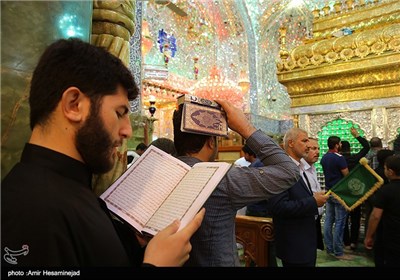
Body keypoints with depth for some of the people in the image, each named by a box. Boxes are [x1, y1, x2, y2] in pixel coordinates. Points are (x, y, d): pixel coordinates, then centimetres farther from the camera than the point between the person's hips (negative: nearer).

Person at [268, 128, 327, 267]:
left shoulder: (300, 168, 10)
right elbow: (279, 207, -29)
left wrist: (314, 197, -2)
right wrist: (313, 202, -22)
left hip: (306, 239, 9)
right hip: (294, 244, -9)